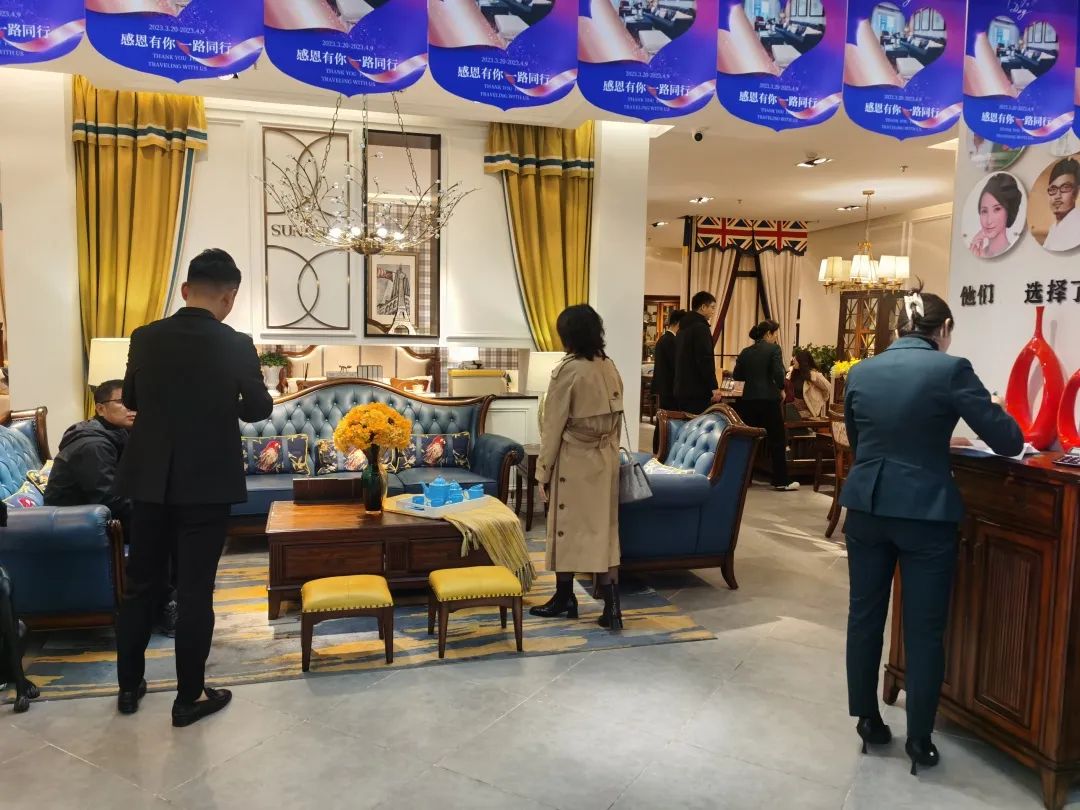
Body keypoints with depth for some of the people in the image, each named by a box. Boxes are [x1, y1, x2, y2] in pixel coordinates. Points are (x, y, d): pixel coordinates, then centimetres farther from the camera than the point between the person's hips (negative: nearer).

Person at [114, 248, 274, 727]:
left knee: (140, 583, 17)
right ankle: (189, 698, 16)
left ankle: (129, 686, 30)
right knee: (195, 591, 5)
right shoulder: (236, 346, -12)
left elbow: (130, 400, 13)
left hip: (150, 480, 4)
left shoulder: (145, 338, -2)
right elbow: (260, 409, 1)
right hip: (208, 483, -4)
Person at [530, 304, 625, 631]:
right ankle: (611, 604, 2)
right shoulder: (610, 368, 4)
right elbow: (616, 419, 10)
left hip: (574, 460, -6)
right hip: (605, 460, 6)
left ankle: (565, 597, 21)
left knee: (568, 527, 8)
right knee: (604, 529, 6)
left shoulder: (568, 370, -15)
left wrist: (543, 470, -5)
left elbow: (553, 426, -12)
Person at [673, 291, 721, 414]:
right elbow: (705, 360, -19)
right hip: (697, 391, -9)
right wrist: (714, 387, -17)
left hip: (681, 390, 9)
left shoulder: (683, 328, 17)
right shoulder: (700, 327, -12)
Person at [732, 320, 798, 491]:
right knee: (777, 439, 3)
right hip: (768, 399, -5)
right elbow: (778, 373, -15)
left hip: (748, 399, 5)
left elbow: (737, 375, 12)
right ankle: (781, 481, 6)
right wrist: (781, 389, 2)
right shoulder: (773, 349, -6)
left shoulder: (745, 351, 9)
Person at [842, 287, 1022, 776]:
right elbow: (1009, 443, -8)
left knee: (865, 614, 14)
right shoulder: (951, 369, -9)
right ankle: (919, 739, 17)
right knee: (924, 627, 7)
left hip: (866, 508, 4)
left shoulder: (861, 373, 4)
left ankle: (868, 720, 27)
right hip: (926, 512, -3)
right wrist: (996, 413, 15)